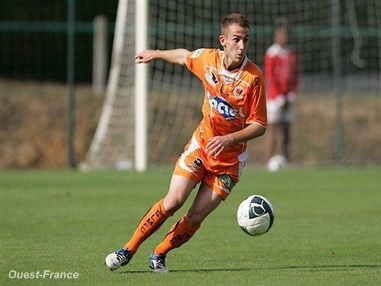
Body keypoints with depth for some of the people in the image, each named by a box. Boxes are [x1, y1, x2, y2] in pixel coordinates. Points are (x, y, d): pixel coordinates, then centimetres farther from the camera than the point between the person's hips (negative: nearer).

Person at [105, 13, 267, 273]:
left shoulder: (254, 77, -18)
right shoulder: (208, 59, -8)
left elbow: (260, 125, -14)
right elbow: (184, 56, 17)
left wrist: (228, 139, -28)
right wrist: (156, 54, 32)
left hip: (229, 158, -1)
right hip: (201, 144, 2)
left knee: (195, 217, -5)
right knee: (173, 201, -13)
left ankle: (159, 255, 18)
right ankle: (128, 250, 1)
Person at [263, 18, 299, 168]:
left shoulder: (292, 53, 12)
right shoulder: (271, 53, -7)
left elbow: (295, 75, 14)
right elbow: (269, 77, -10)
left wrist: (292, 95, 3)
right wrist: (280, 98, -11)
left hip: (288, 98, 6)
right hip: (275, 97, -6)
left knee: (286, 131, 5)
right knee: (272, 130, -8)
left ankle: (286, 162, 6)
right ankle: (269, 163, -9)